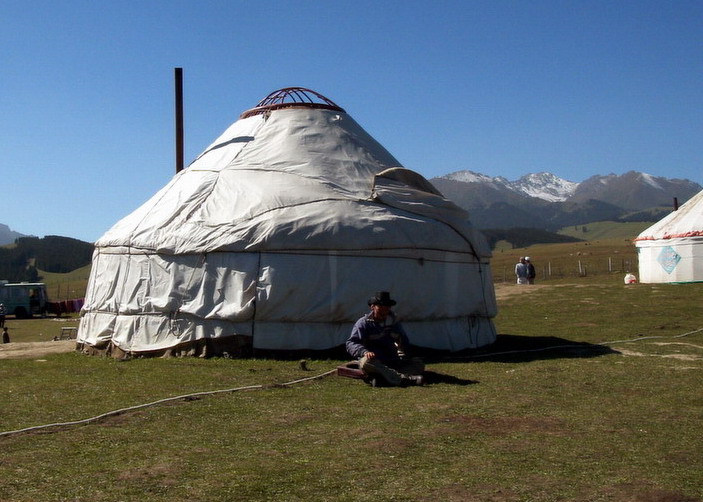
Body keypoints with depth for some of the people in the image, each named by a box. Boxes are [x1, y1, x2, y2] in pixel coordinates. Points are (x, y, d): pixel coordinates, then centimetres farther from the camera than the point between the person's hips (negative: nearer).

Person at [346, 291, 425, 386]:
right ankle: (402, 379, -50)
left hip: (392, 363, 5)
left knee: (419, 363, -16)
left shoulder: (393, 322, 18)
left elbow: (404, 344, 30)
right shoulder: (363, 323, 3)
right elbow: (350, 344, -9)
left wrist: (403, 356, 9)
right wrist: (365, 352, -28)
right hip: (373, 362, -4)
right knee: (366, 361, -38)